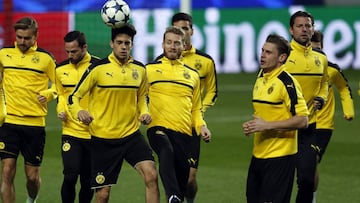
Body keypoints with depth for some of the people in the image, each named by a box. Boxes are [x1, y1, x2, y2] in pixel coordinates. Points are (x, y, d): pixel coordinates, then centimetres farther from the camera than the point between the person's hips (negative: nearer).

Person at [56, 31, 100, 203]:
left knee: (88, 181, 7)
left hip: (94, 133, -1)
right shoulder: (61, 69, 4)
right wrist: (61, 110, 1)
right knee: (70, 177, -12)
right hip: (70, 131, 1)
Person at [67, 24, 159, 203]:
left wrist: (144, 113, 1)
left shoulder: (139, 69, 4)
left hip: (131, 134, 3)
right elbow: (74, 97, -5)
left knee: (151, 175, -17)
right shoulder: (98, 68, -9)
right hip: (103, 138, -3)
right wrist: (79, 111, -27)